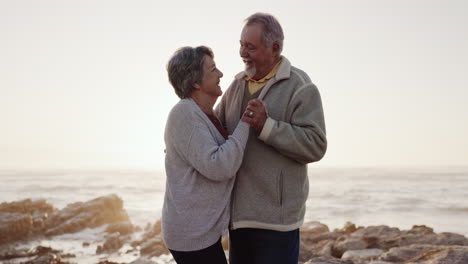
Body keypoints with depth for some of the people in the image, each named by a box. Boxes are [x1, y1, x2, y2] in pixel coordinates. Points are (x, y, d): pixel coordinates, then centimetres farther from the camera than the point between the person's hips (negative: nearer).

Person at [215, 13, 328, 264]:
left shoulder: (300, 88, -10)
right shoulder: (238, 85, 9)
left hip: (276, 215, -7)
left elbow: (315, 146, -18)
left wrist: (266, 126, -27)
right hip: (240, 211, 7)